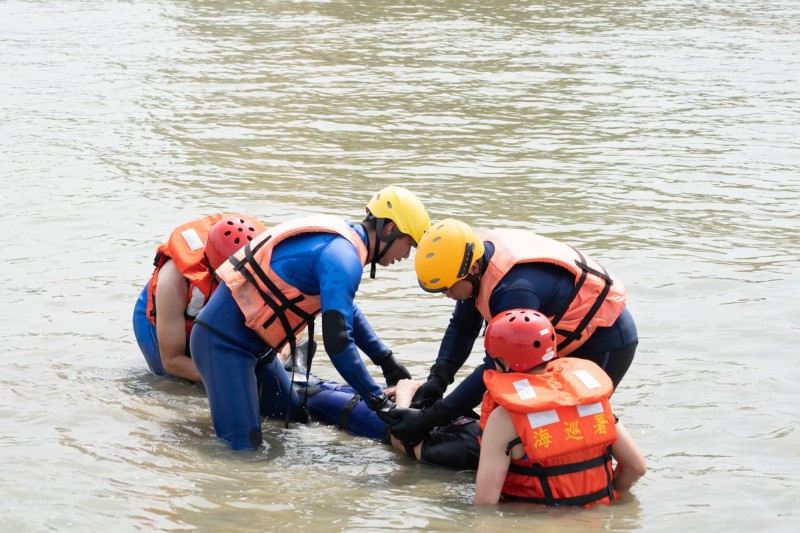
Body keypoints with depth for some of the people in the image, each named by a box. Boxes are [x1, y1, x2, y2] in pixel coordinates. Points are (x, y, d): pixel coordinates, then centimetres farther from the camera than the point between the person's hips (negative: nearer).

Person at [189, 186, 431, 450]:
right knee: (243, 446, -17)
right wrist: (379, 402, -19)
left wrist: (387, 361, 29)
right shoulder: (343, 258, -20)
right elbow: (337, 341, -27)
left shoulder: (338, 242, 10)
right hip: (224, 342, -10)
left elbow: (346, 308, 29)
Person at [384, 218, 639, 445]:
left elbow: (497, 370, -35)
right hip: (570, 337, 9)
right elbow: (462, 326, 1)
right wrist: (437, 379, -15)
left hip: (605, 340, -9)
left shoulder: (515, 290, -39)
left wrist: (429, 418, -34)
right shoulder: (482, 256, -12)